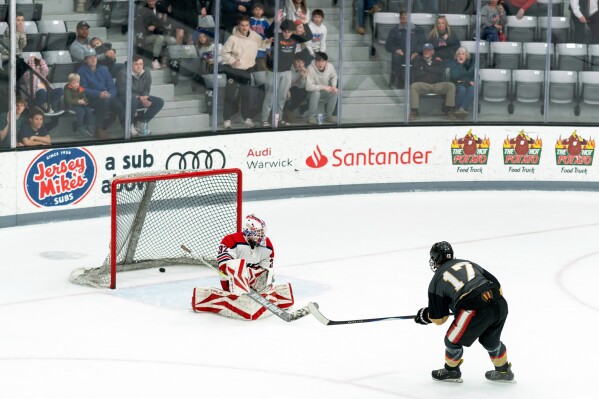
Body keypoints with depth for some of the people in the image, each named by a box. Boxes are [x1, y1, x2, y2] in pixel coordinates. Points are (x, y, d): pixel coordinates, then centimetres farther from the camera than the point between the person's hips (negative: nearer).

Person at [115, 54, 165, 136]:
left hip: (140, 98, 7)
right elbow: (123, 91, -23)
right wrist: (139, 98, -31)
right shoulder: (123, 73, -19)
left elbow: (147, 89, 4)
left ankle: (141, 123, 1)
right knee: (133, 100, -41)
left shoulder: (146, 73, 0)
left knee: (160, 102, -8)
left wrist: (144, 99, -20)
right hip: (123, 98, -7)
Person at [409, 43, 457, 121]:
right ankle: (414, 111, -31)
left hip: (437, 85, 2)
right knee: (413, 86, -34)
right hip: (423, 84, -2)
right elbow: (415, 74, -3)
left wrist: (426, 68, -1)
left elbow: (440, 71, -1)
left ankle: (449, 110, -18)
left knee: (451, 85, -23)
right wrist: (433, 71, 2)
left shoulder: (438, 61, 21)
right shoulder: (417, 60, 16)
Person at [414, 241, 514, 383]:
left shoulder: (437, 280, 14)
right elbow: (497, 286, 21)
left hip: (475, 310, -5)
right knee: (490, 339, 31)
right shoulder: (468, 263, 26)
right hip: (499, 304, 5)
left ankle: (451, 371, 39)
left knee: (454, 339, 20)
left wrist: (425, 316, 38)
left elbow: (439, 319, 18)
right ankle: (503, 371, 44)